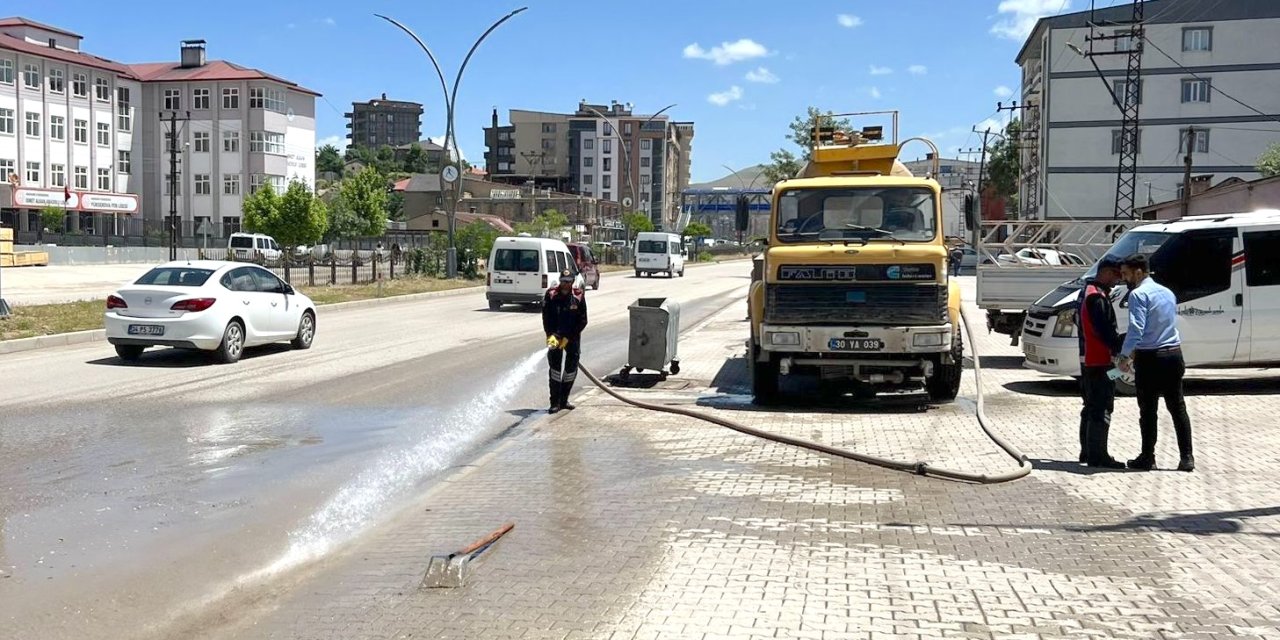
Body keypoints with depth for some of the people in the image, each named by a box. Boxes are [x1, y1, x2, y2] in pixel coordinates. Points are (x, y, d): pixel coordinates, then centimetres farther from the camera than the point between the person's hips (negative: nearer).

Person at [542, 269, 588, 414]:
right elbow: (546, 318, -10)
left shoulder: (579, 296, -8)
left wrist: (568, 338, -13)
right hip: (555, 335, -2)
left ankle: (564, 400, 17)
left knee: (571, 368, 5)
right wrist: (551, 335, -23)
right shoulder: (551, 295, -10)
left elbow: (582, 321, -7)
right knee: (555, 367, -9)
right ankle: (555, 403, -8)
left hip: (573, 336, 2)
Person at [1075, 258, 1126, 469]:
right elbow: (1104, 331, -22)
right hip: (1099, 362, -11)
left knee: (1091, 407, 17)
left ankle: (1087, 452, 24)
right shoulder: (1097, 297, -18)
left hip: (1089, 360, 11)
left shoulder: (1088, 292, 16)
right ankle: (1097, 456, -5)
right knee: (1101, 410, -7)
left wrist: (1119, 341, 15)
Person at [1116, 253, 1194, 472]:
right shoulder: (1168, 292, 14)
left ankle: (1147, 458, 6)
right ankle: (1186, 458, 9)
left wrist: (1124, 356, -16)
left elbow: (1136, 328, -22)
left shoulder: (1139, 294, -12)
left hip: (1150, 358, -7)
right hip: (1174, 355, 7)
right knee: (1178, 407, 10)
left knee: (1148, 410, 1)